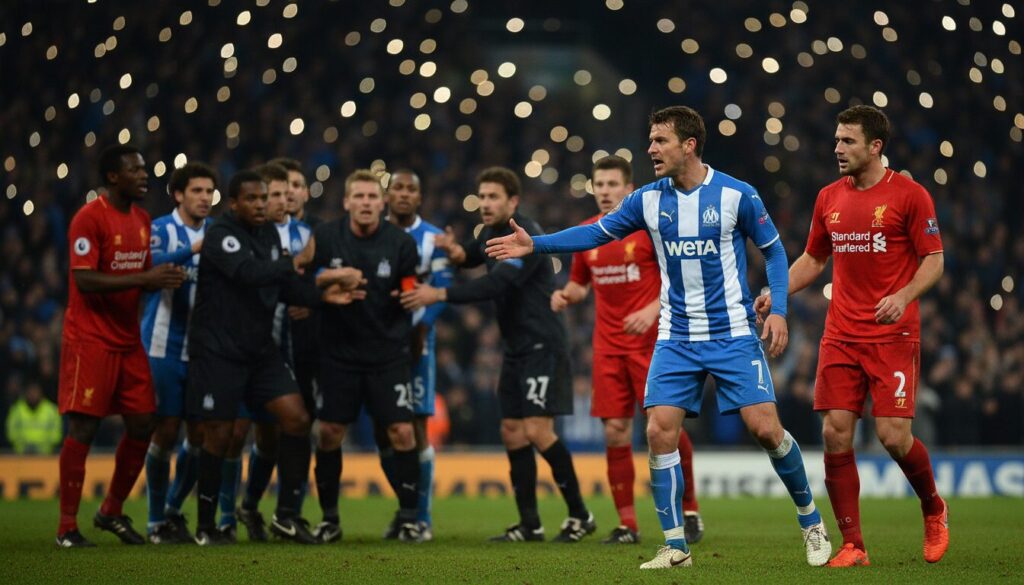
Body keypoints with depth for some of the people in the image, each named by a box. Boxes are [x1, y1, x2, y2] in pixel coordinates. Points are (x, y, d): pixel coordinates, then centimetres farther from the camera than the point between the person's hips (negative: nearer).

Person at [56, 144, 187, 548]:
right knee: (83, 428, -7)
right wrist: (146, 277, -25)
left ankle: (112, 511, 22)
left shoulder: (142, 220, 12)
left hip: (128, 340, 8)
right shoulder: (90, 218, -13)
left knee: (142, 425, 5)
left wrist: (165, 278, -4)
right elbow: (84, 280, -21)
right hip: (90, 341, -8)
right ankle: (67, 526, 0)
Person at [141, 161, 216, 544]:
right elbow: (149, 264, -26)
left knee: (199, 433, 4)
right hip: (165, 349, -5)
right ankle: (156, 522, 7)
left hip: (202, 349, 5)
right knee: (166, 431, -4)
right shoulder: (161, 230, -6)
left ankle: (173, 510, 22)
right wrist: (194, 248, -36)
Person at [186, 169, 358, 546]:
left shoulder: (269, 236, 11)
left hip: (260, 351, 7)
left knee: (296, 418, -5)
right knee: (219, 436, -1)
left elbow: (283, 287, 13)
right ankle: (205, 526, 13)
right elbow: (250, 273, -31)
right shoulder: (221, 236, -14)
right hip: (218, 352, -7)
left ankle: (287, 515, 5)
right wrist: (293, 264, -29)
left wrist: (321, 295, -3)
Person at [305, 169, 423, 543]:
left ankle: (408, 517, 4)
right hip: (339, 353, 1)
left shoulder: (401, 242, -4)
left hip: (389, 354, -1)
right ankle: (329, 517, 14)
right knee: (329, 433, -1)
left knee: (402, 432, -8)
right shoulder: (325, 237, -4)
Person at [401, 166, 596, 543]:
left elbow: (497, 283, -30)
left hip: (542, 346, -9)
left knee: (538, 430, -15)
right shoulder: (491, 233, 10)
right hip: (516, 349, 9)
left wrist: (440, 295, -34)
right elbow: (471, 257, 30)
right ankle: (529, 524, 11)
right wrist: (456, 252, 4)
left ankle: (579, 515, -3)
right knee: (512, 432, 6)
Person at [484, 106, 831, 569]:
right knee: (660, 430, -10)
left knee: (765, 428, -10)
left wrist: (778, 311, -8)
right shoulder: (649, 200, 1)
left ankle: (810, 520, 13)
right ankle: (675, 546, 1)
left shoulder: (736, 195, -8)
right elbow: (597, 233, 10)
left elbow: (773, 251, 2)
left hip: (733, 335, -3)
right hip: (676, 338, 3)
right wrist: (536, 244, 1)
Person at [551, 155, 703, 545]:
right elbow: (580, 283, 21)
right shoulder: (586, 234, 9)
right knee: (615, 432, 0)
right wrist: (566, 296, -1)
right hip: (608, 347, 4)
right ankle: (627, 524, 7)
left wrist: (652, 310, -20)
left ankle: (690, 512, 9)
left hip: (651, 342, -4)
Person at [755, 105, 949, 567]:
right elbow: (813, 259, 20)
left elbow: (934, 261, -5)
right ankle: (852, 546, 3)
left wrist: (903, 296, -22)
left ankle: (934, 510, 20)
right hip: (841, 336, 5)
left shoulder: (909, 195, -5)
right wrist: (776, 294, 5)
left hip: (893, 336, -5)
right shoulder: (829, 198, 10)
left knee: (893, 435, -10)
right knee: (835, 434, -5)